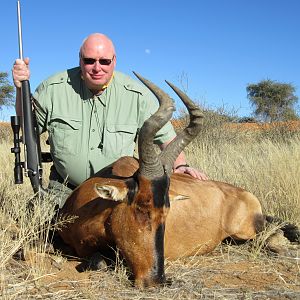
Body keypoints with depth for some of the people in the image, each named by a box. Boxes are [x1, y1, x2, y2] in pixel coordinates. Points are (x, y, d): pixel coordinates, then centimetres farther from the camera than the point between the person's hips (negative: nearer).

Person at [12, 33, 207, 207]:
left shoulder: (137, 94, -8)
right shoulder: (54, 88, -6)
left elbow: (165, 136, -2)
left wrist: (181, 165, -16)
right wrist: (21, 89, -8)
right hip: (64, 188, 1)